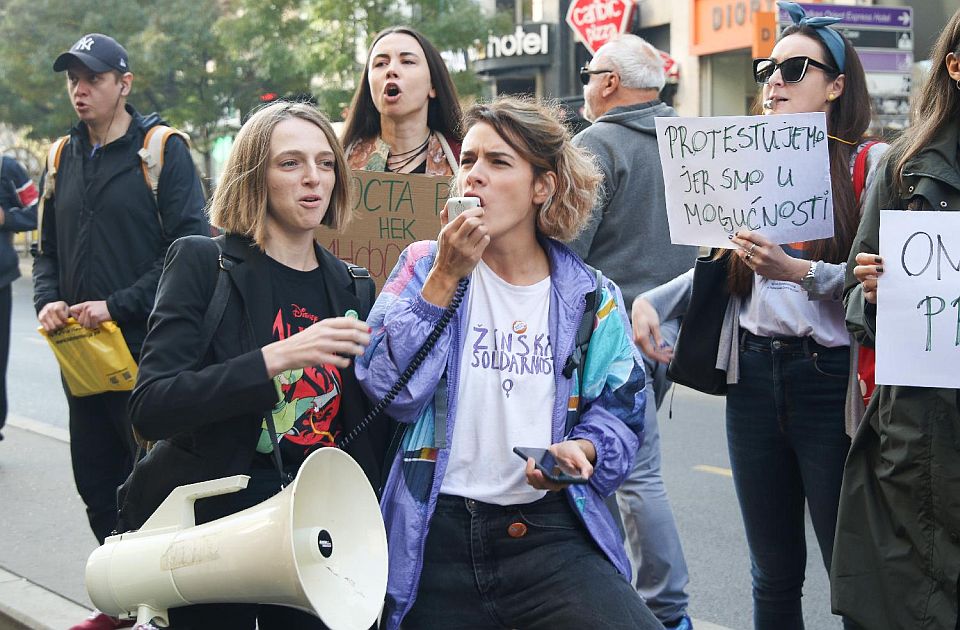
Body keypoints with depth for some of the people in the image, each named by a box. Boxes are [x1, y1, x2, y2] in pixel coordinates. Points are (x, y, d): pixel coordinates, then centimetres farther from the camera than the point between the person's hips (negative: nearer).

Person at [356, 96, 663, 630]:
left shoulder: (590, 298, 6)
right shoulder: (425, 266, 5)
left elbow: (619, 415, 5)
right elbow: (391, 391, -9)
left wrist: (579, 451, -17)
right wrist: (447, 275, -12)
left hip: (550, 531, 0)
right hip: (437, 534, 1)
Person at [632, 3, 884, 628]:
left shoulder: (868, 164, -4)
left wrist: (797, 271, -25)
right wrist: (652, 302, 4)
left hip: (831, 379, -5)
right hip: (755, 377, 5)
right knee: (774, 570, 15)